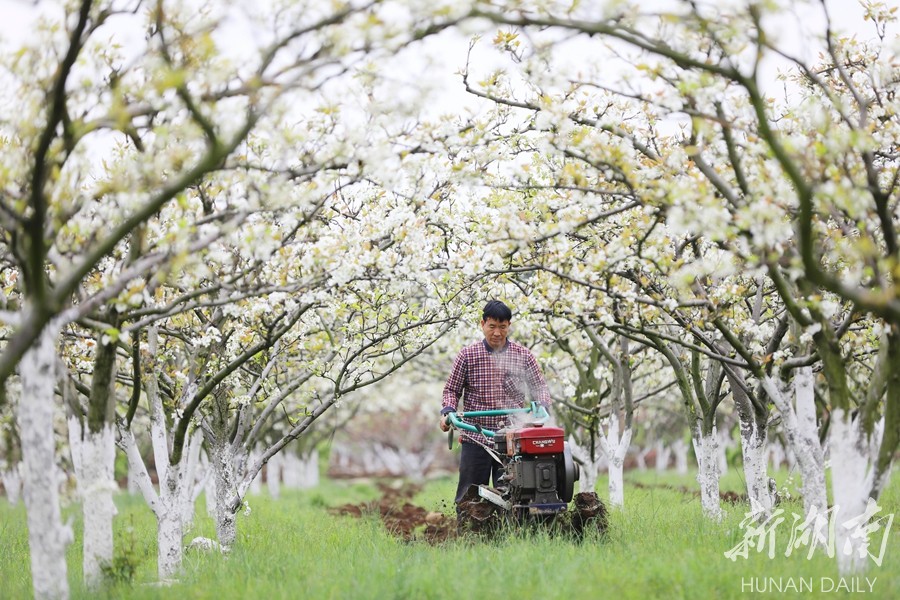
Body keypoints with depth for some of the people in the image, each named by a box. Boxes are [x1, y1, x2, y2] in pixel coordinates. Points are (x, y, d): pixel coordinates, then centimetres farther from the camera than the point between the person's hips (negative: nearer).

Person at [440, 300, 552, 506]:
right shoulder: (468, 355, 3)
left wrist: (542, 408, -9)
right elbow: (452, 389, 9)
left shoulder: (523, 355, 6)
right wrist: (447, 411, -10)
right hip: (475, 437, 0)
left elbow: (539, 387, 11)